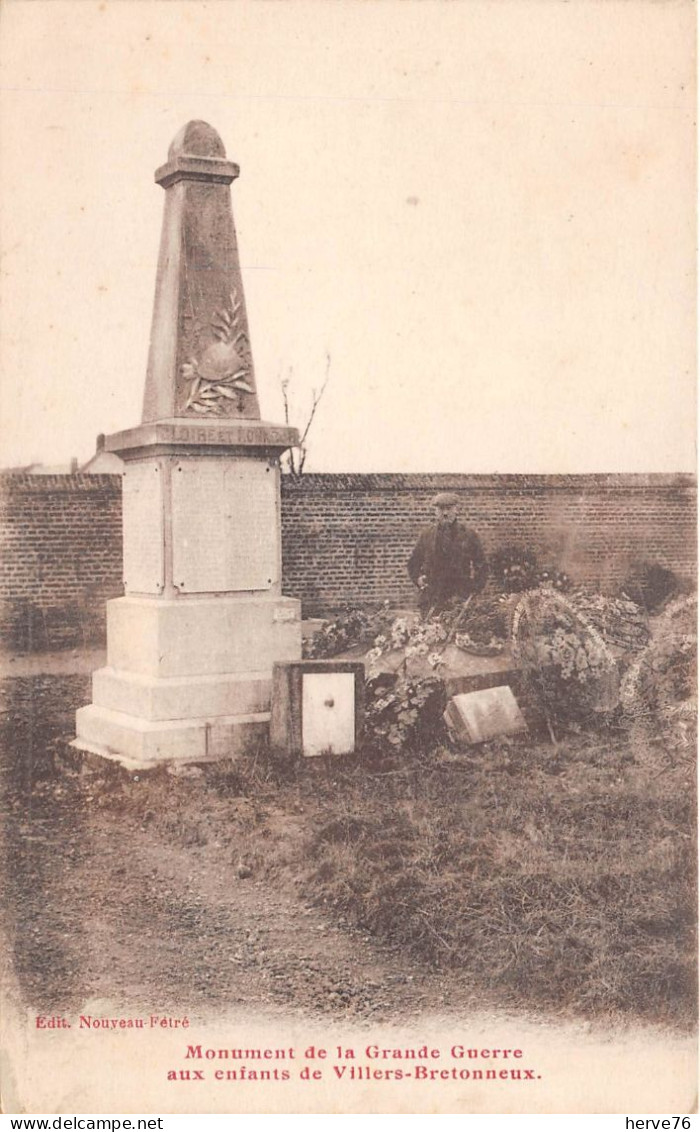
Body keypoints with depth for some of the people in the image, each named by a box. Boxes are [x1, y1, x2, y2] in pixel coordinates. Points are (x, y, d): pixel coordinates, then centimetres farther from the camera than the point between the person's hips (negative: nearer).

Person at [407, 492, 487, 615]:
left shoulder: (468, 535, 8)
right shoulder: (427, 535, 11)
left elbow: (480, 564, 10)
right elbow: (413, 563, 21)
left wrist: (475, 590, 0)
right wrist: (418, 579, 4)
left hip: (462, 598, -1)